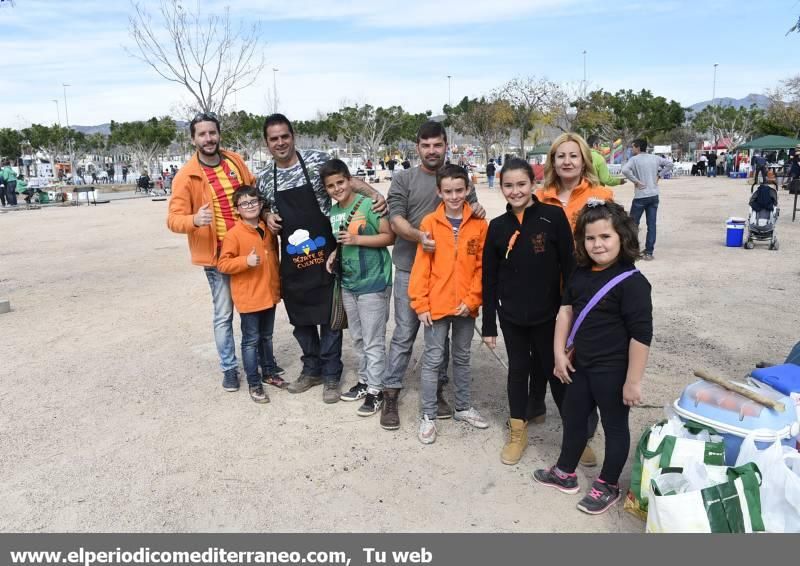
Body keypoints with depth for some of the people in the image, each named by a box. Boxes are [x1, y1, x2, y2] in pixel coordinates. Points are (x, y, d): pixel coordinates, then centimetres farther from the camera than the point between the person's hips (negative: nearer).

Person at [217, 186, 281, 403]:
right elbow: (223, 264, -14)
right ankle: (254, 384, 12)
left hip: (269, 294, 6)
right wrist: (246, 261, -28)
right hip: (248, 298, -6)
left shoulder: (268, 230, 6)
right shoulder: (233, 234, -13)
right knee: (251, 340, 2)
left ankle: (268, 372, 35)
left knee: (267, 337, 19)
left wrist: (278, 285, 17)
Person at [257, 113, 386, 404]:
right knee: (300, 318, 14)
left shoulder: (317, 160, -6)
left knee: (329, 317, 4)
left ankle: (331, 375, 18)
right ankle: (312, 369, 32)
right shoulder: (264, 179, 5)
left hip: (324, 254, -3)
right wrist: (268, 218, -5)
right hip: (292, 260, 4)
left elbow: (348, 180, -2)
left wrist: (375, 195, -20)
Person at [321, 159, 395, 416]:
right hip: (348, 284, 8)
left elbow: (389, 236, -15)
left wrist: (357, 239, -22)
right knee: (358, 338, 18)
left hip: (373, 283, -7)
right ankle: (365, 380, 32)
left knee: (373, 341, -1)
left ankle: (375, 391, 10)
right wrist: (335, 254, 2)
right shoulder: (333, 212, 8)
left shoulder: (369, 205, -14)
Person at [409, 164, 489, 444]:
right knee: (433, 359, 6)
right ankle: (428, 415, 16)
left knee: (462, 357, 17)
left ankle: (463, 407, 33)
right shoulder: (429, 223, -6)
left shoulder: (479, 224, -2)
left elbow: (482, 266, -1)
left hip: (466, 306, 2)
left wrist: (472, 300, -8)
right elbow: (421, 266, -5)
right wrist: (421, 303, -8)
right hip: (436, 304, -2)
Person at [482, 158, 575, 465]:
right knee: (518, 369, 14)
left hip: (547, 313, -2)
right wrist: (488, 325, 2)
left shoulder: (553, 216, -8)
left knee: (556, 370, 8)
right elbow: (489, 279, 3)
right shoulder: (497, 226, 0)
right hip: (511, 315, 3)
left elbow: (569, 266, -7)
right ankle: (518, 433, 28)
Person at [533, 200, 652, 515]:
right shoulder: (580, 274, 1)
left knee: (615, 426, 13)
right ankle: (565, 473, 42)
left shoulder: (631, 282, -21)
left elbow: (641, 336, -21)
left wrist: (633, 381, -19)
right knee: (572, 417, 21)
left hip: (613, 371, -7)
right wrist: (560, 353, 6)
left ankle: (608, 485, 32)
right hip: (580, 364, 8)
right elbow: (566, 311, 10)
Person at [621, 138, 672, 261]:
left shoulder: (634, 159, -8)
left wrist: (636, 181, -15)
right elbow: (669, 164, 13)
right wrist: (659, 175, 10)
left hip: (640, 197, -5)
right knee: (651, 225, 5)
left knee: (633, 224, 8)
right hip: (654, 196, 5)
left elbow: (625, 170, -25)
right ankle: (649, 252, 5)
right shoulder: (655, 158, 7)